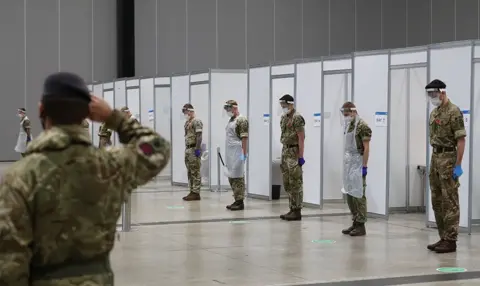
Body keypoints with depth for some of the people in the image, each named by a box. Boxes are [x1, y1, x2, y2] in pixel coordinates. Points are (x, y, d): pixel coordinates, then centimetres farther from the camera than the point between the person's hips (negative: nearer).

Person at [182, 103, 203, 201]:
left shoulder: (196, 122, -11)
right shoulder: (187, 122, 18)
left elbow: (199, 136, -17)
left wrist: (197, 149, -22)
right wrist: (186, 149, 19)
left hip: (194, 149, -10)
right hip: (188, 149, 10)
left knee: (195, 172, -8)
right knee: (190, 172, 12)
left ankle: (196, 193, -7)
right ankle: (192, 191, 17)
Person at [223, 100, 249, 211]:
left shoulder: (241, 120, -11)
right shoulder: (231, 120, 17)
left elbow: (244, 138, -16)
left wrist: (244, 154, -20)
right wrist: (227, 154, 19)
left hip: (237, 153, -9)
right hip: (229, 154, 10)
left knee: (238, 177, -6)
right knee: (231, 177, 11)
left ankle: (240, 202, -2)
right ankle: (236, 200, 17)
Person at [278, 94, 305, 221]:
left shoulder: (297, 118, -13)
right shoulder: (283, 118, 13)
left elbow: (301, 138, -17)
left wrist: (301, 157, -20)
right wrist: (283, 156, 17)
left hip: (294, 153, -9)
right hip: (285, 152, 9)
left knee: (295, 183, -5)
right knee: (287, 183, 11)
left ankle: (297, 211, -1)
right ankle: (292, 209, 18)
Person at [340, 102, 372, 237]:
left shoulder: (362, 126, -14)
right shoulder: (349, 126, 13)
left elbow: (366, 148, -16)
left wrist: (364, 167, -20)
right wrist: (346, 165, 17)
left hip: (358, 164, -9)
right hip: (349, 165, 9)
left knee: (358, 195, -6)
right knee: (349, 194, 10)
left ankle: (361, 225, -2)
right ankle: (355, 223, 17)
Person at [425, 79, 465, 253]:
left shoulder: (453, 112, -12)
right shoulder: (434, 113, 15)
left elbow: (461, 139, -15)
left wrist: (458, 165, -19)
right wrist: (434, 161, 18)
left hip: (448, 159, -9)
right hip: (435, 158, 9)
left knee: (449, 201, -6)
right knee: (437, 201, 11)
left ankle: (451, 241, -3)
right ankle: (443, 238, 17)